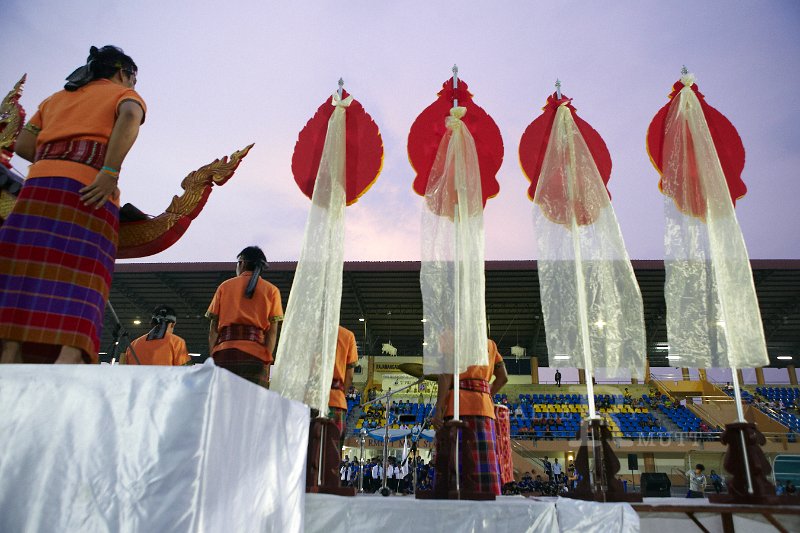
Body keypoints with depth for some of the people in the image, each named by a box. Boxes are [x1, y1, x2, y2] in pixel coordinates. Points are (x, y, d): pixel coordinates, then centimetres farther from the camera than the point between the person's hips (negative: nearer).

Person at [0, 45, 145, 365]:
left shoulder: (57, 97, 32)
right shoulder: (124, 94, 18)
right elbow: (130, 116, -9)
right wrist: (110, 173, -16)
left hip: (39, 183, 5)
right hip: (89, 192, -4)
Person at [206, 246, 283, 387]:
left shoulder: (225, 286, 17)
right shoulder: (271, 290, 13)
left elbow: (213, 328, 9)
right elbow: (272, 331, 1)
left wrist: (213, 358, 8)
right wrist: (266, 361, -3)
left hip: (224, 351, 1)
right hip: (255, 353, -1)